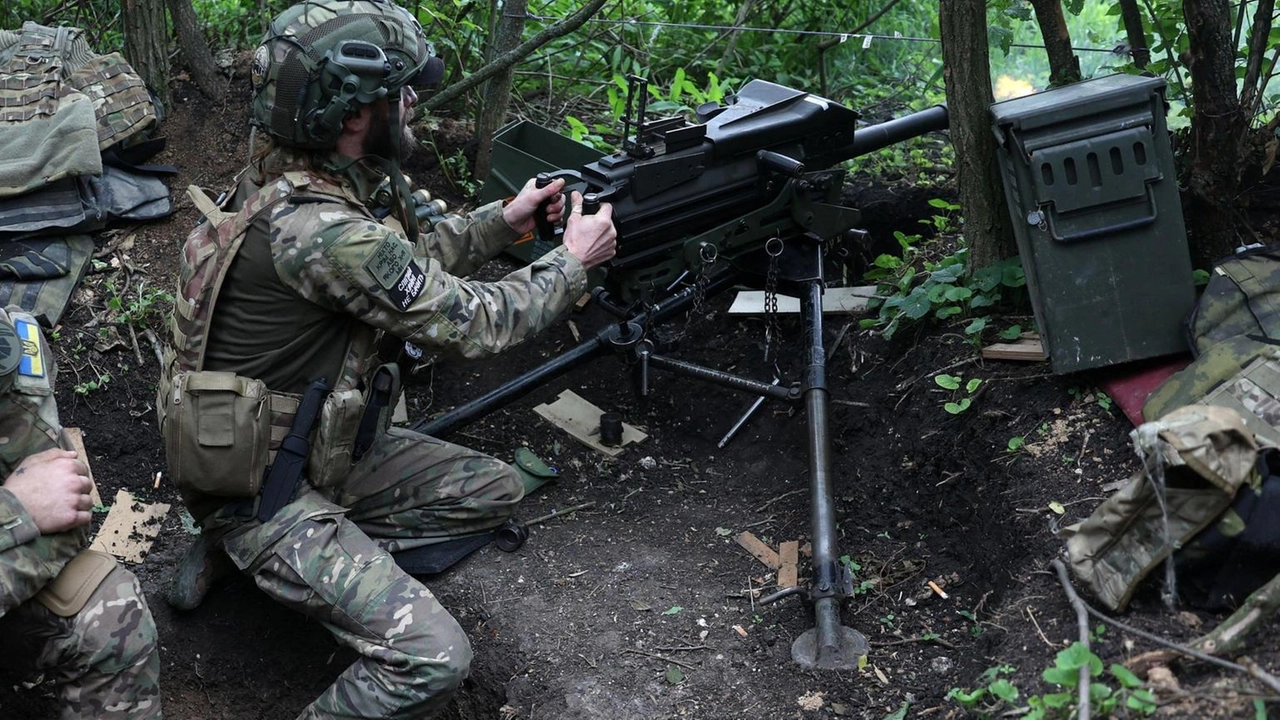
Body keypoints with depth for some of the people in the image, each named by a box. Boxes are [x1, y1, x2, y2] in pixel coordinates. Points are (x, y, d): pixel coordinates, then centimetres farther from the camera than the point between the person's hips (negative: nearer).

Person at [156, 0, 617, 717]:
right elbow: (472, 323, -19)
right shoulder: (322, 231, -30)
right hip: (261, 488, -10)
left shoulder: (292, 180, -2)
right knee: (434, 658, -22)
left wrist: (503, 220, 9)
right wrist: (572, 263, -4)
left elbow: (405, 262, 16)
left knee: (497, 490, 13)